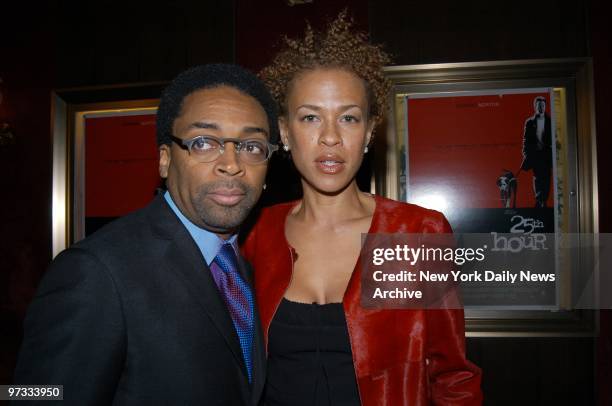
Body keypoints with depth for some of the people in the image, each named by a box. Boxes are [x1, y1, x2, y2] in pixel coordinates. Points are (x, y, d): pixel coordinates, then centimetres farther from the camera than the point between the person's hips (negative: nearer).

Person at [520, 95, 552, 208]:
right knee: (537, 177, -3)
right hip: (535, 153, 0)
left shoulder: (550, 121, 8)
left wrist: (552, 151, -5)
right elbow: (526, 138, 7)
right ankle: (539, 201, 1)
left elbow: (554, 138, 6)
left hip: (547, 153, 1)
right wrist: (526, 152, -2)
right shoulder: (529, 122, 9)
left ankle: (544, 201, 3)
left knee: (546, 178, -1)